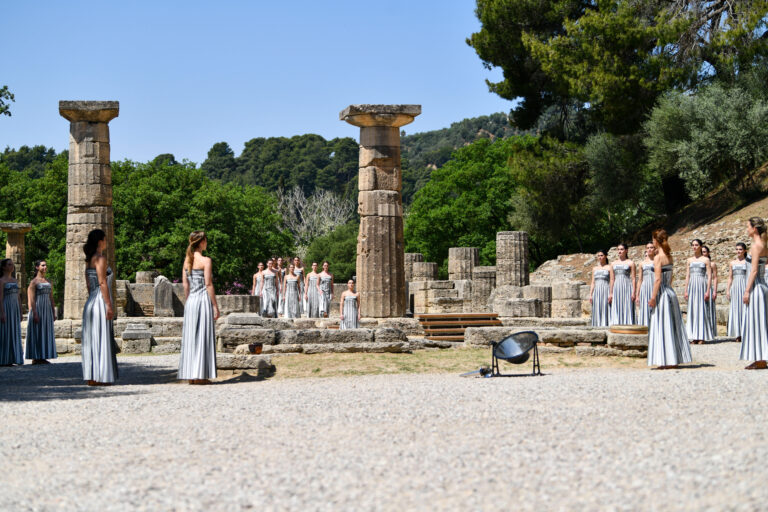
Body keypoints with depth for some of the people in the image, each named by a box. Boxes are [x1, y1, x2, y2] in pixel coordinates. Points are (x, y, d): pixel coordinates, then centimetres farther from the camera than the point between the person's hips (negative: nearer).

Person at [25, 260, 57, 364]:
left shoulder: (49, 282, 15)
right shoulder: (34, 282, -5)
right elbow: (32, 299, -11)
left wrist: (53, 312, 11)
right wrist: (35, 314, -18)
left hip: (47, 310, 7)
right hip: (37, 309, -7)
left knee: (46, 333, 5)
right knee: (36, 333, -4)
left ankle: (43, 357, 9)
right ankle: (35, 358, -1)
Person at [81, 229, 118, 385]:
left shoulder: (89, 260, 15)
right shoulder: (100, 258, -12)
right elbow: (102, 283, -17)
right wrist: (109, 306, -18)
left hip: (91, 302, 9)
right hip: (100, 302, -9)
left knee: (92, 339, 8)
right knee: (101, 339, -6)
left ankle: (91, 376, 9)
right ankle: (99, 377, -6)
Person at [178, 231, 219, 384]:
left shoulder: (187, 260, 10)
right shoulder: (205, 260, -9)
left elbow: (185, 285, 11)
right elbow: (208, 284, -12)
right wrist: (215, 306, -9)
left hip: (191, 301, 6)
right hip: (204, 299, -6)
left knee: (191, 337, 8)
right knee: (203, 337, -3)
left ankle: (190, 375, 8)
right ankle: (200, 375, -4)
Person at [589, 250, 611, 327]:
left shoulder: (609, 267, 4)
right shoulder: (595, 268, 17)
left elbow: (612, 281, -2)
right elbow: (593, 283, 16)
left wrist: (611, 294, -13)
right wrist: (590, 295, 6)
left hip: (605, 291, -4)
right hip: (596, 291, 4)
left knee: (605, 311, -9)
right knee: (597, 311, 0)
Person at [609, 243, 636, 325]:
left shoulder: (630, 263, 3)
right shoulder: (614, 264, 15)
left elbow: (633, 278, -2)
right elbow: (612, 279, 15)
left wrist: (633, 292, -10)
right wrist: (611, 293, 8)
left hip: (627, 288, -4)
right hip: (617, 288, 4)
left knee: (627, 309, -7)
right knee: (617, 310, -1)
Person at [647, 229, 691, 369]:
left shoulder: (658, 257, -12)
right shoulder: (669, 256, 11)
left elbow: (658, 279, -17)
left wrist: (653, 297, -16)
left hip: (662, 293, -8)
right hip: (670, 292, 8)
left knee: (662, 327, -4)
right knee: (672, 326, 11)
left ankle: (667, 361, -4)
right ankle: (675, 359, 15)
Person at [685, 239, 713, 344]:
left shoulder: (705, 260, 1)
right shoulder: (690, 260, 13)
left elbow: (709, 276, -3)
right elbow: (687, 276, 14)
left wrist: (708, 291, -11)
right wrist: (686, 290, 7)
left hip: (701, 285, -4)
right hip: (692, 285, 4)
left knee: (701, 309, -5)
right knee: (692, 310, 2)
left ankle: (702, 337, -3)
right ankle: (694, 337, 5)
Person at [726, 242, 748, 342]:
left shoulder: (747, 262, 4)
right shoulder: (732, 263, 14)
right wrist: (728, 290, 7)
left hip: (745, 285, -3)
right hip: (735, 287, 3)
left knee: (745, 309, -6)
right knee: (735, 309, 0)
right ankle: (738, 335, 2)